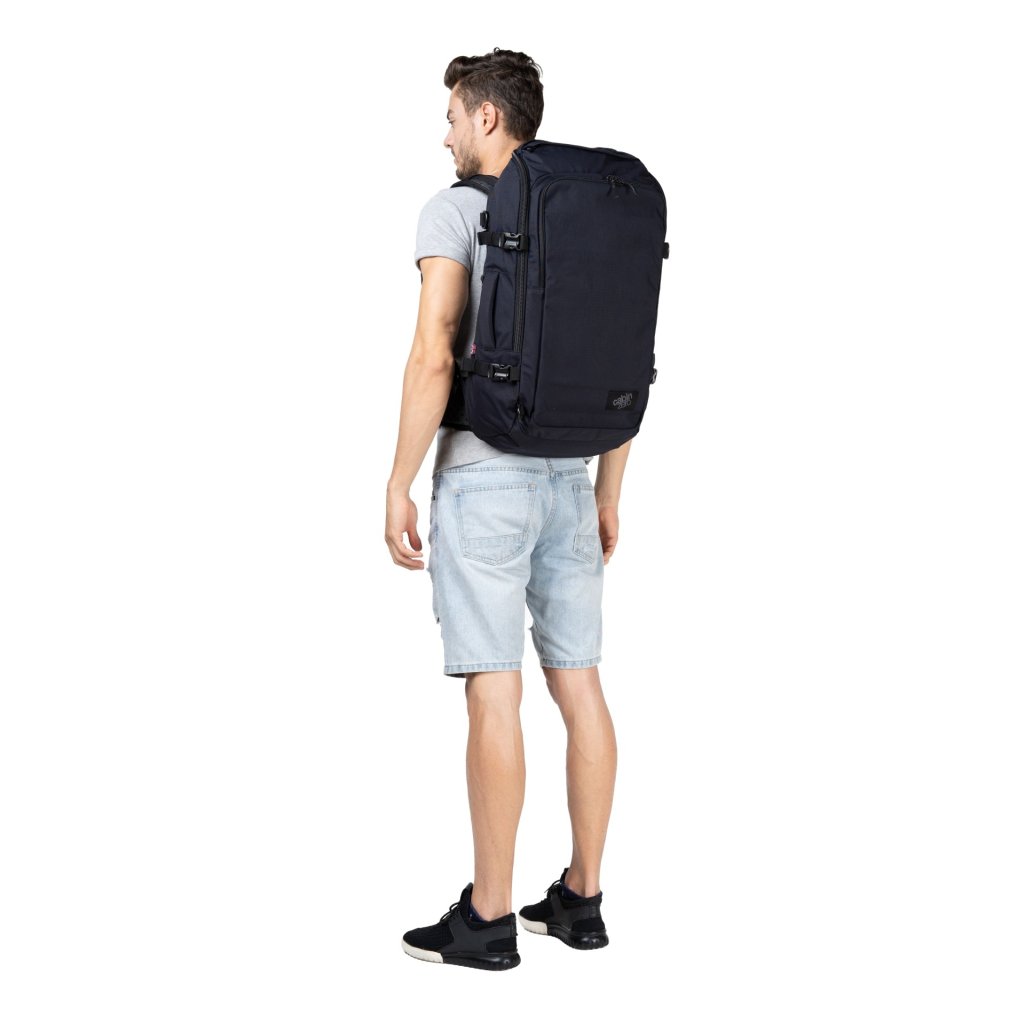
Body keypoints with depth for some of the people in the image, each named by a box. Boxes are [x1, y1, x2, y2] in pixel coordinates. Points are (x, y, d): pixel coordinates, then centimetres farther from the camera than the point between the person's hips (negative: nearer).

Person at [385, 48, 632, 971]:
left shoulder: (454, 212, -6)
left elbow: (434, 359, -15)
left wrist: (399, 488, -9)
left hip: (483, 478, -6)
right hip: (570, 480, 6)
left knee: (495, 695, -4)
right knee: (580, 687, 8)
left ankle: (489, 918, 4)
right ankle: (582, 898, 17)